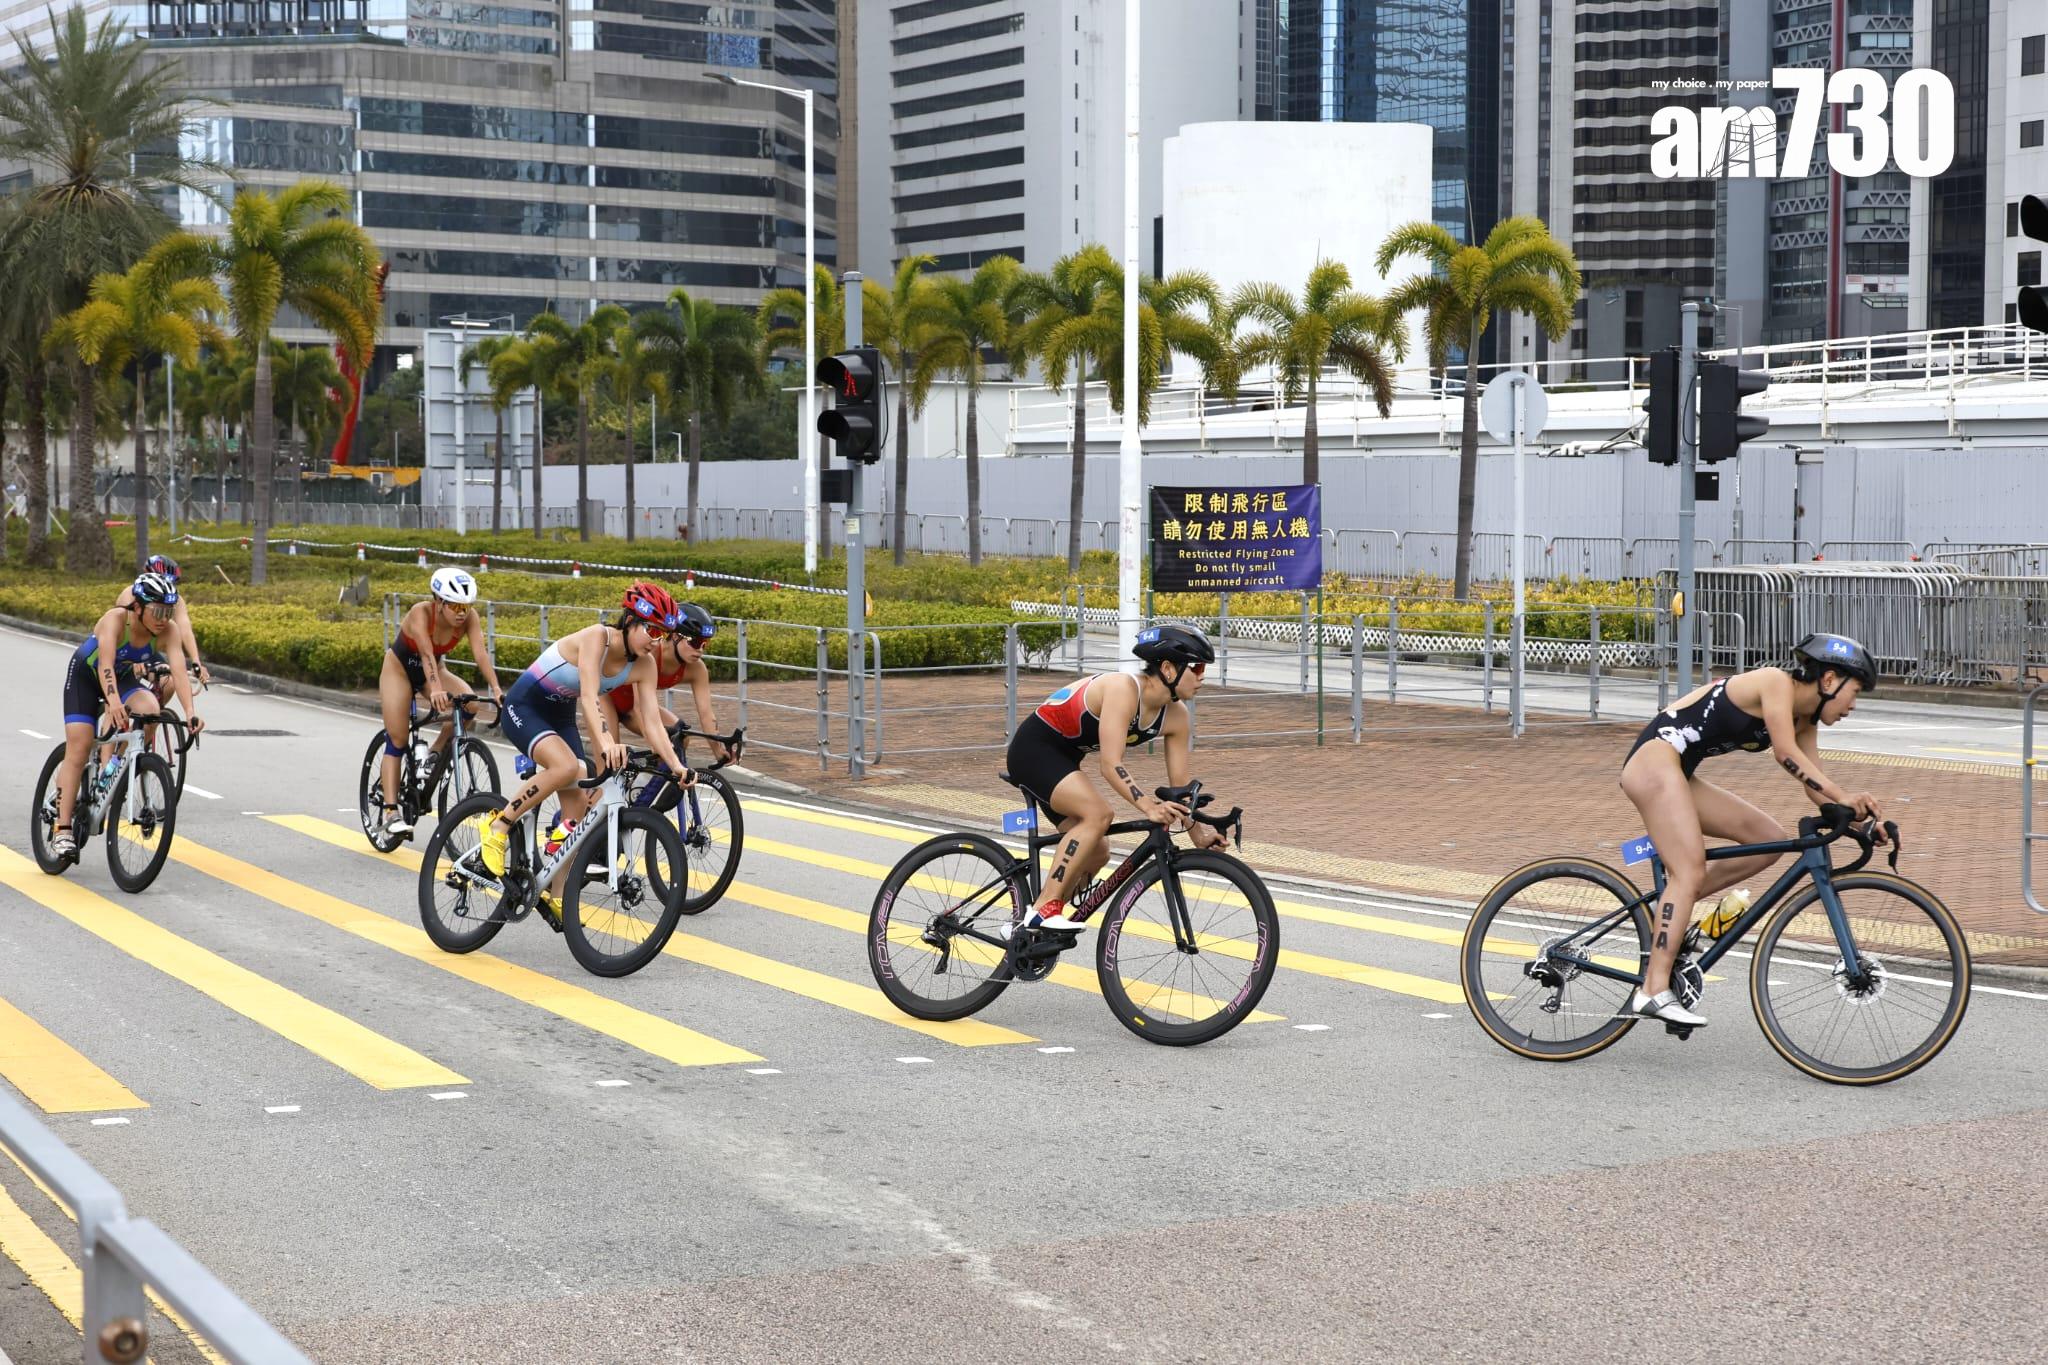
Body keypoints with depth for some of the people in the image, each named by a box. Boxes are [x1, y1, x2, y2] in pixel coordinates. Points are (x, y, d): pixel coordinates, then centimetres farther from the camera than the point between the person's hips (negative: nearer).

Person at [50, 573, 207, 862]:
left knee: (150, 710, -27)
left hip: (125, 677, 3)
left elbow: (179, 671, -35)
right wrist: (113, 701, -63)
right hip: (86, 675, -3)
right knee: (78, 747, -13)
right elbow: (106, 663, -47)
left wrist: (190, 713, -50)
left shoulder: (168, 631, -25)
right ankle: (62, 829, -11)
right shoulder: (116, 619, -34)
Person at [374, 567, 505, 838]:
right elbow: (426, 654, -46)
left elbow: (480, 653, -32)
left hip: (435, 670, 4)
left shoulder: (470, 617, -22)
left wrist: (496, 689, -47)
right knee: (397, 739, -11)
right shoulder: (421, 613, -33)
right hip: (400, 668, -4)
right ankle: (391, 811, -9)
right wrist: (435, 690, -62)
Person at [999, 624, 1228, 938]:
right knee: (1097, 814, -29)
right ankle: (1045, 910, -24)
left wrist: (1196, 831, -11)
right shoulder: (1124, 689, -30)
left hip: (1063, 759, 9)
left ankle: (1027, 925, 18)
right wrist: (1148, 806, -48)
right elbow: (1111, 765, -37)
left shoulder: (1175, 716, -6)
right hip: (1034, 749, -9)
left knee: (1097, 852, 5)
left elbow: (1179, 784, -1)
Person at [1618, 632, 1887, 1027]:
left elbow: (1815, 788, 10)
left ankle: (1669, 905, 7)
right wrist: (1843, 797, -24)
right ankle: (1655, 991, -23)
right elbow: (1785, 754, -21)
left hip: (1679, 773, 10)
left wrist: (1858, 817, -6)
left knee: (1771, 840, 3)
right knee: (1691, 871, -19)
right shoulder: (1776, 682, -11)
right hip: (1655, 760, -10)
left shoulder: (1804, 721, 15)